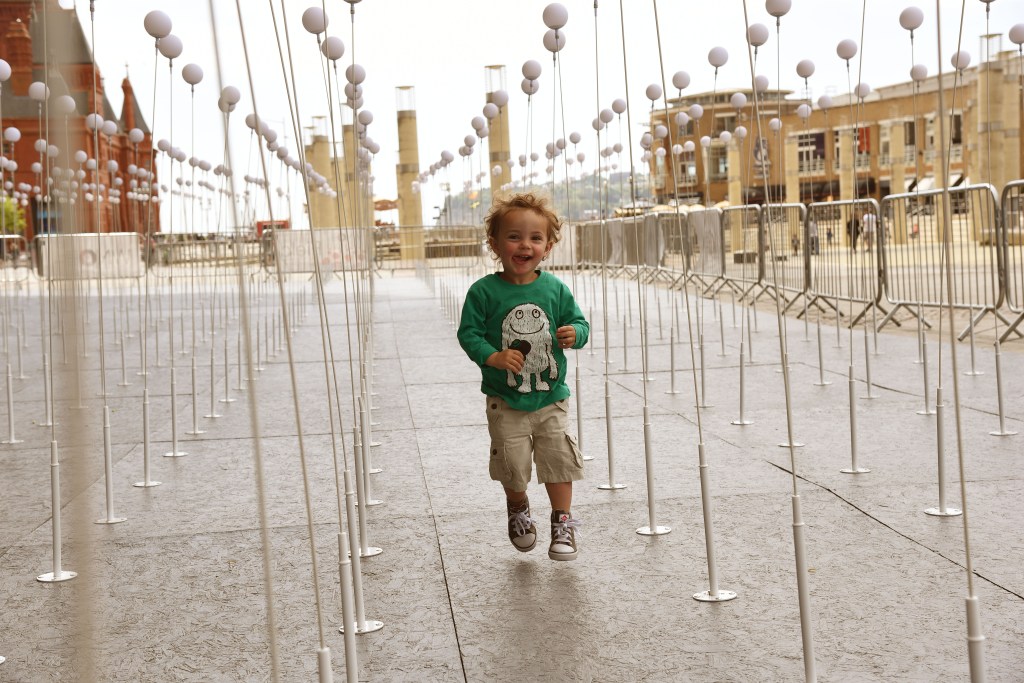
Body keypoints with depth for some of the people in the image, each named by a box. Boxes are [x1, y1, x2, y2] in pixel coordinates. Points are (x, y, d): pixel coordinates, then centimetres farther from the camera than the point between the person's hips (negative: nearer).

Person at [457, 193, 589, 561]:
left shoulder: (555, 288, -2)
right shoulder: (484, 291, -9)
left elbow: (578, 322, 6)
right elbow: (468, 333, -8)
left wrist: (574, 334, -17)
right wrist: (493, 356, -23)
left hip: (551, 397, 2)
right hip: (505, 401, -1)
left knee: (558, 458, 1)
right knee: (512, 464, 3)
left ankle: (563, 522, 20)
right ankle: (518, 508, 35)